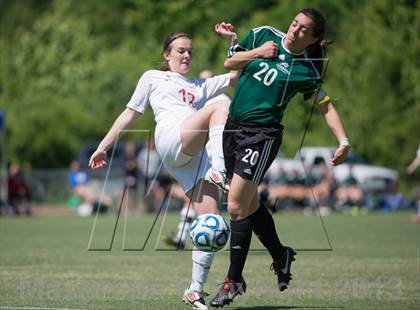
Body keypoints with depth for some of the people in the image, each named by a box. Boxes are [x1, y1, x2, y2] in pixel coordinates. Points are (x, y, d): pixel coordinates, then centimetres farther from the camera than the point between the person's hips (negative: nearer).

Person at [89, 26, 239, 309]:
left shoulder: (201, 86, 37)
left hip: (196, 154, 5)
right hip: (170, 139, -5)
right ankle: (220, 173, -46)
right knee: (221, 107, -29)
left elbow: (240, 72, 32)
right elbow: (131, 113, 24)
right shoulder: (153, 78, 26)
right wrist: (104, 146, 20)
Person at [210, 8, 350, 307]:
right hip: (233, 126, 5)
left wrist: (343, 141, -6)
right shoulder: (264, 35, 4)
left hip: (262, 134, -5)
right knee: (250, 204, 15)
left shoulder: (308, 70, -5)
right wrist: (257, 53, -7)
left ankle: (234, 280, -2)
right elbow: (229, 63, 10)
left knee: (236, 206, -12)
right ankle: (280, 255, 37)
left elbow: (326, 105, 4)